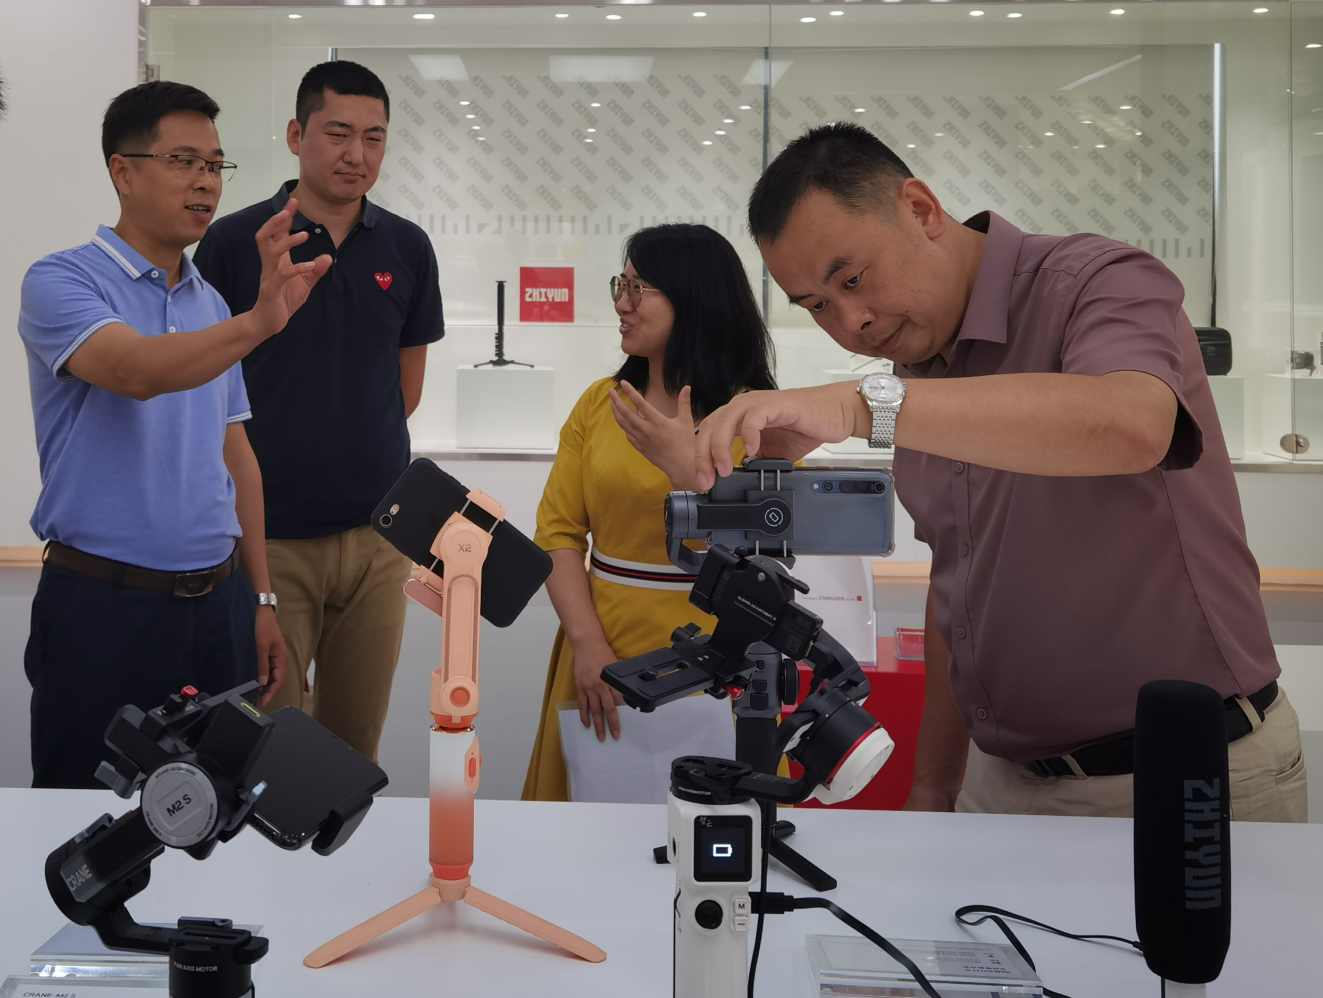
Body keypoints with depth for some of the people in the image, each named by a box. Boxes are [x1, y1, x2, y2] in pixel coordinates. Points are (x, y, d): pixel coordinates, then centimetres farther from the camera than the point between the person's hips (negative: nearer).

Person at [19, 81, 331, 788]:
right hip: (105, 603, -6)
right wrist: (256, 323, -44)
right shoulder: (61, 282, -7)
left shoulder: (211, 304, 13)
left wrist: (260, 599, 12)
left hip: (217, 599, 6)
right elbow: (136, 372, -28)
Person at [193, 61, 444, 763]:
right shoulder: (234, 242, -4)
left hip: (378, 533, 3)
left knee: (356, 744, 12)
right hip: (268, 537, -3)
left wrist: (357, 444, 8)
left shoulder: (406, 249, 5)